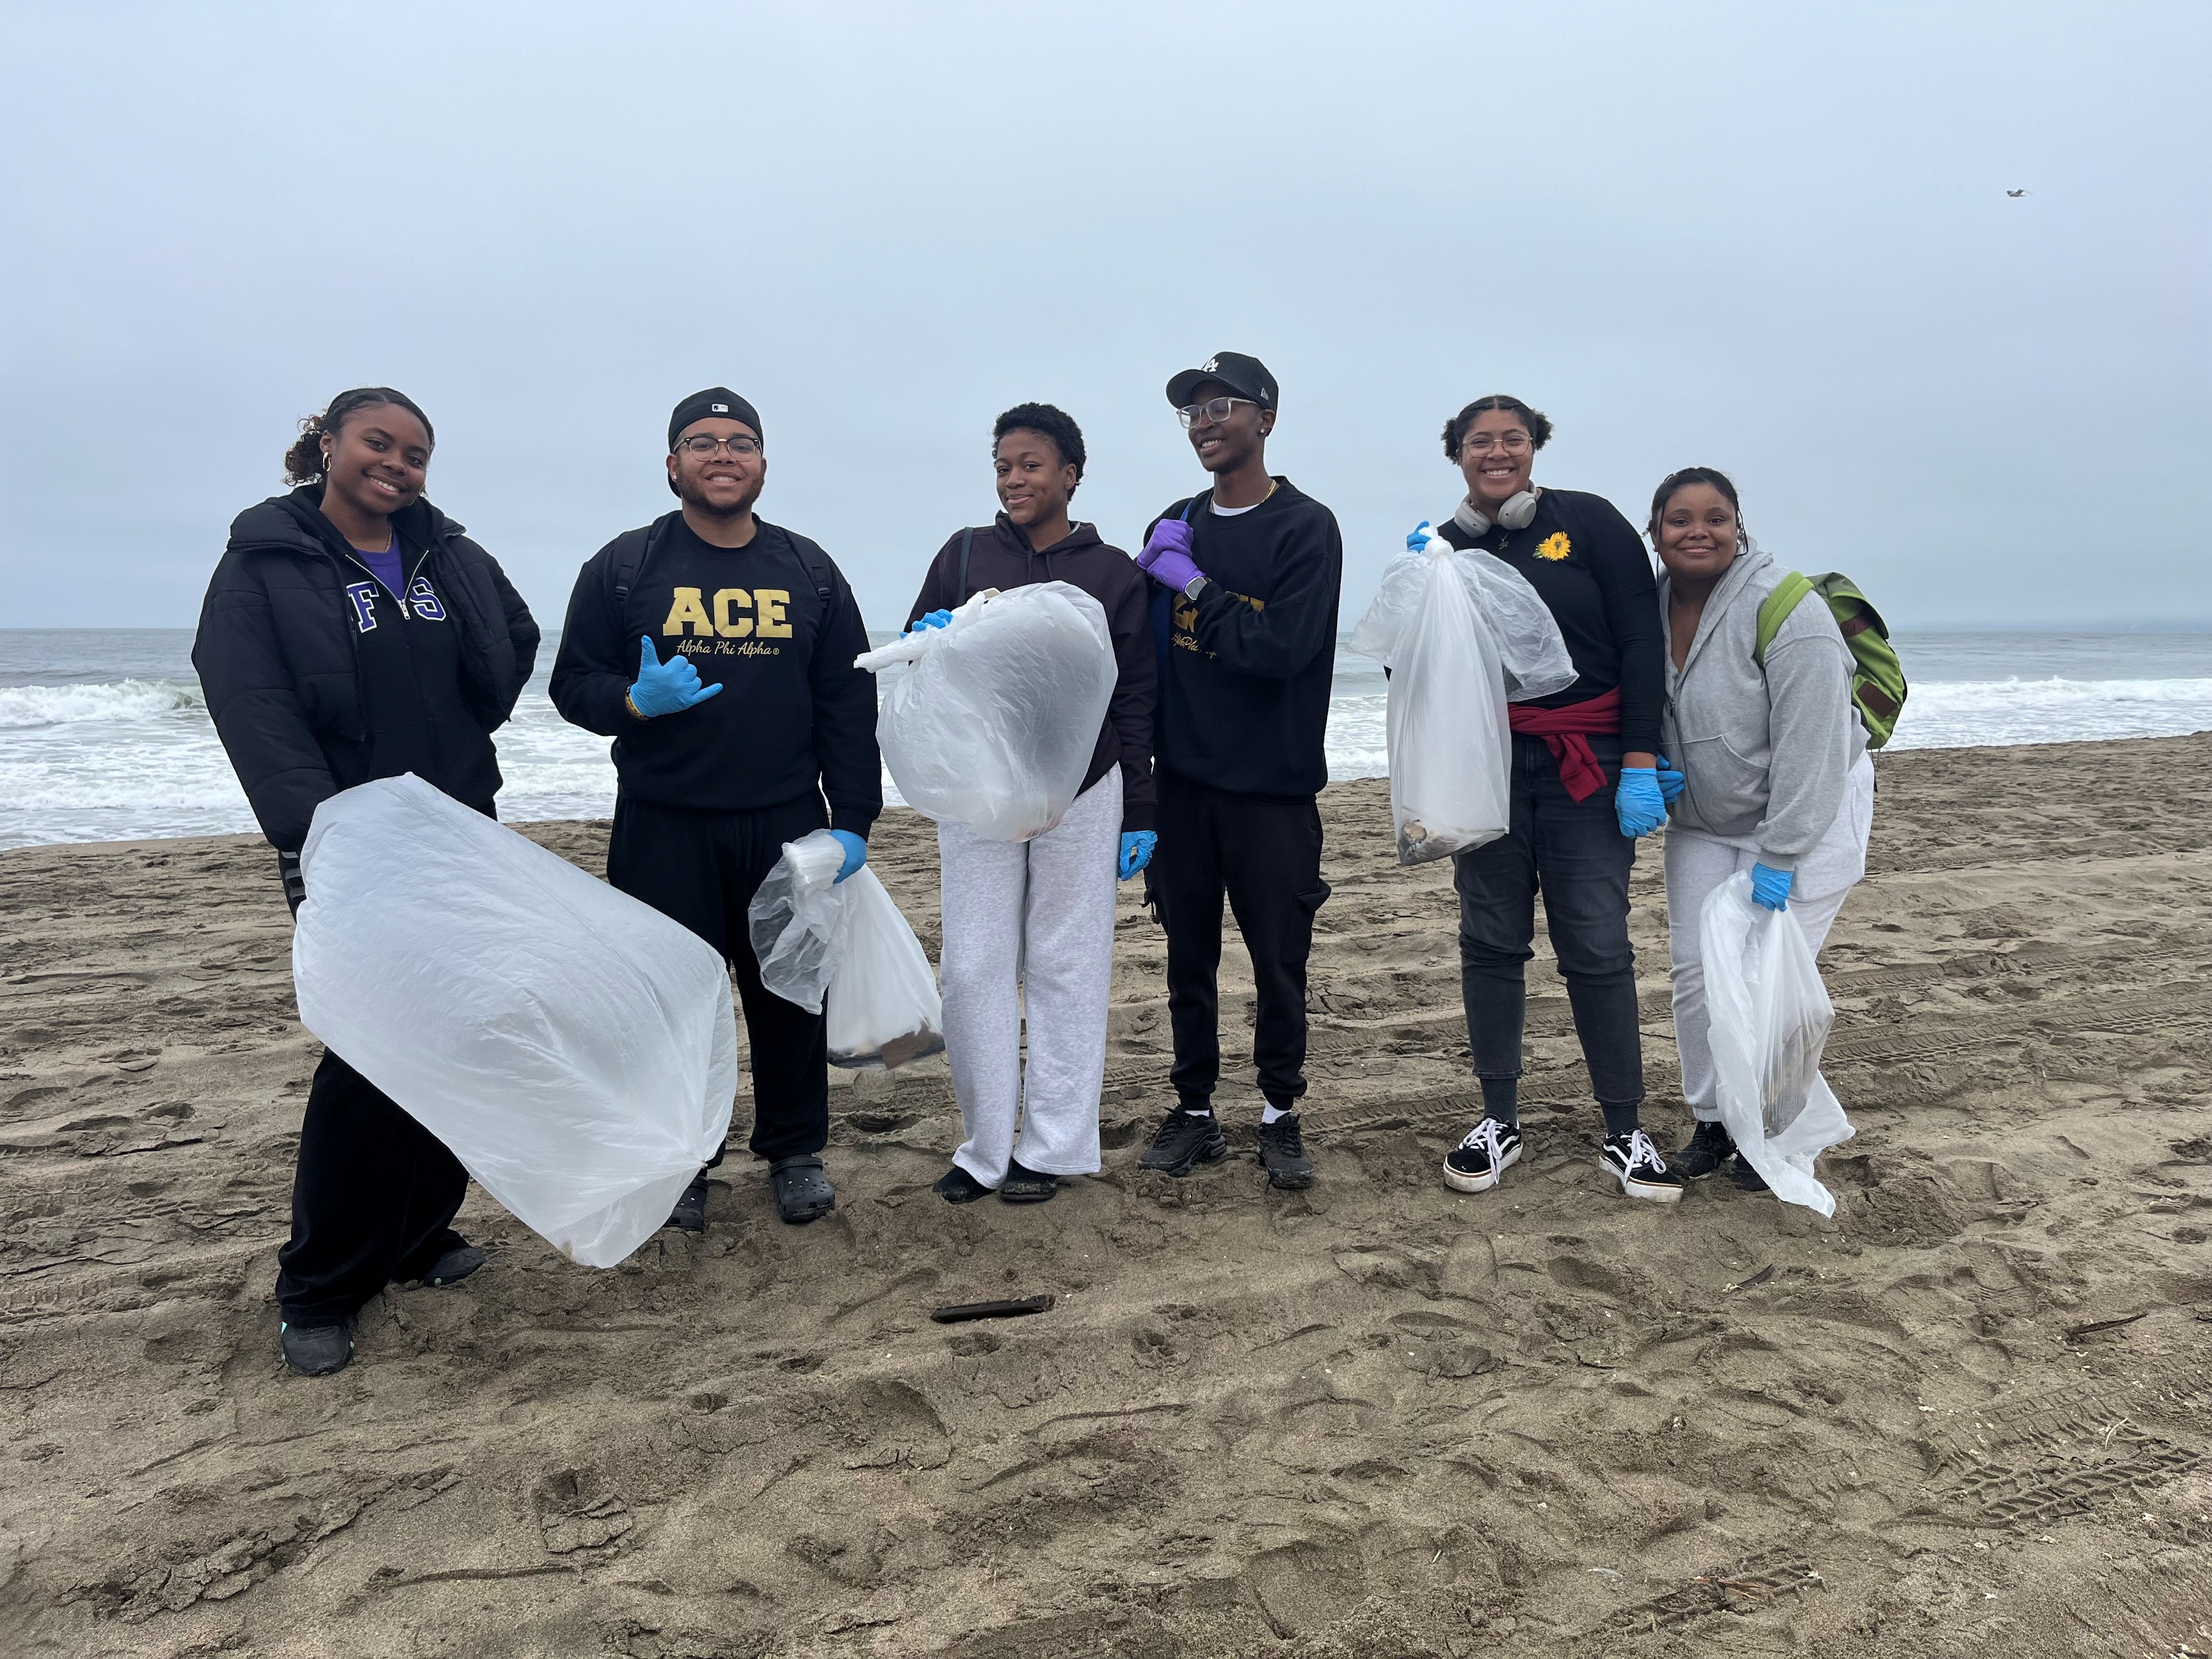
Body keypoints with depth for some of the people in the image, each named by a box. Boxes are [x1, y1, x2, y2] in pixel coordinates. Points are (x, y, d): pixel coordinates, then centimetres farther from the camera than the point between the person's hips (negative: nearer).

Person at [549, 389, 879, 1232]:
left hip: (786, 823, 2)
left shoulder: (809, 572, 8)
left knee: (791, 992, 8)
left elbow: (849, 706, 6)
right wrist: (636, 701, -20)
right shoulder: (623, 567, 3)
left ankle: (795, 1151, 25)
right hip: (663, 829, -1)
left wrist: (853, 819, 1)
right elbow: (573, 684, 3)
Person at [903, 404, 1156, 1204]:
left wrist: (1139, 815, 2)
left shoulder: (1114, 573, 5)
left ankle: (1052, 1146, 16)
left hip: (1079, 793, -1)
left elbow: (1134, 701, 6)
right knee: (974, 970, 2)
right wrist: (930, 647, -13)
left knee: (1066, 968, 5)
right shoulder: (965, 554, 8)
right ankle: (986, 1147, 14)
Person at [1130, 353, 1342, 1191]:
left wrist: (1194, 585, -14)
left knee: (1278, 960, 4)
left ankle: (1281, 1115, 18)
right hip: (1182, 781, 4)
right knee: (1189, 956, 10)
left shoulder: (1305, 528, -5)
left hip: (1272, 789, -4)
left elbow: (1283, 650, -18)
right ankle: (1194, 1112, 21)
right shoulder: (1174, 526, 10)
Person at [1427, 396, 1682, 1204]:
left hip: (1587, 765, -2)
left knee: (1597, 949, -2)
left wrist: (1640, 760, -11)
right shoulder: (1443, 547, 8)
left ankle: (1625, 1133, 10)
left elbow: (1641, 643, -4)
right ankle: (1499, 1122, 18)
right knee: (1491, 943, 6)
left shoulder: (1588, 521, 0)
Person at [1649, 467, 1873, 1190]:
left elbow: (1808, 746, -24)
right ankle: (1712, 1121, 20)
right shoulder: (1649, 606, -2)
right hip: (1703, 822, 6)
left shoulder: (1785, 608, -22)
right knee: (1695, 969, 3)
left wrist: (1780, 857, -24)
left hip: (1809, 813, -6)